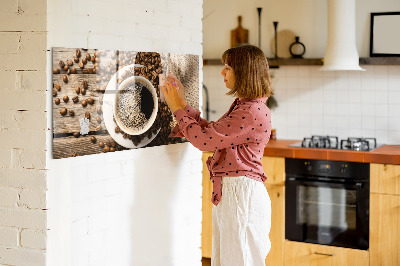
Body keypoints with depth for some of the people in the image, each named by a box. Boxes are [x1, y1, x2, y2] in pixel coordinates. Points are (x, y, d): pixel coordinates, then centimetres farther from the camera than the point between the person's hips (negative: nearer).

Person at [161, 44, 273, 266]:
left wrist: (178, 108, -7)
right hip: (228, 192, 10)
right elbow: (210, 131, 16)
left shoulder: (253, 112, -20)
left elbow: (204, 139, -19)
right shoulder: (242, 106, 14)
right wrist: (182, 103, 13)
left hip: (241, 194, -10)